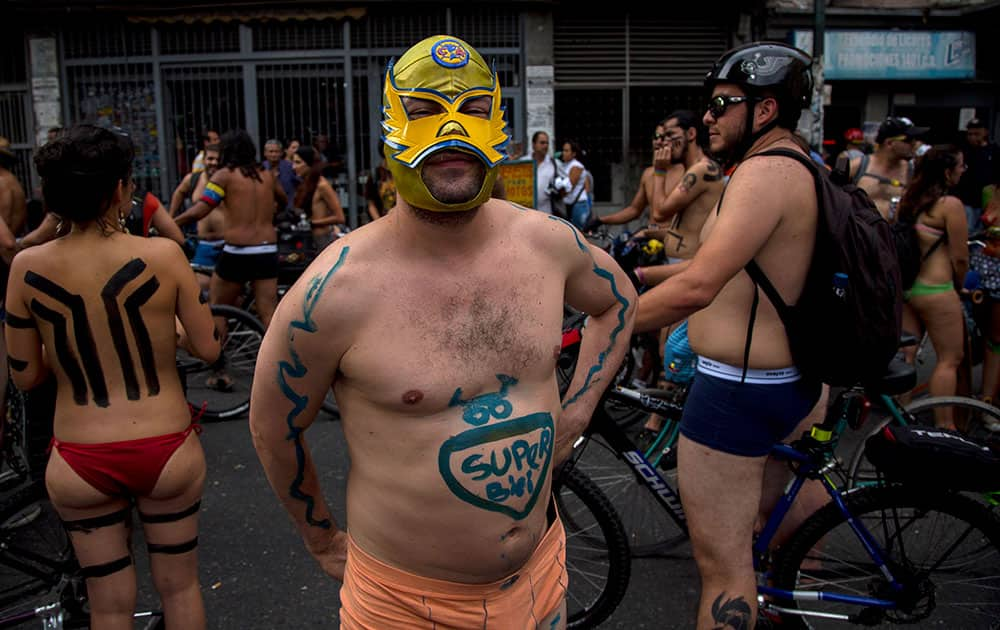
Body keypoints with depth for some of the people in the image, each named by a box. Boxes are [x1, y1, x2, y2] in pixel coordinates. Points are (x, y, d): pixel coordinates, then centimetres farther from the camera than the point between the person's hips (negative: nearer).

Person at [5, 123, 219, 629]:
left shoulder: (27, 268, -8)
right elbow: (208, 348, -7)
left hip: (79, 463, 2)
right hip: (166, 451, -1)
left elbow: (25, 376, 0)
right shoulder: (163, 255, -15)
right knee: (179, 587, 21)